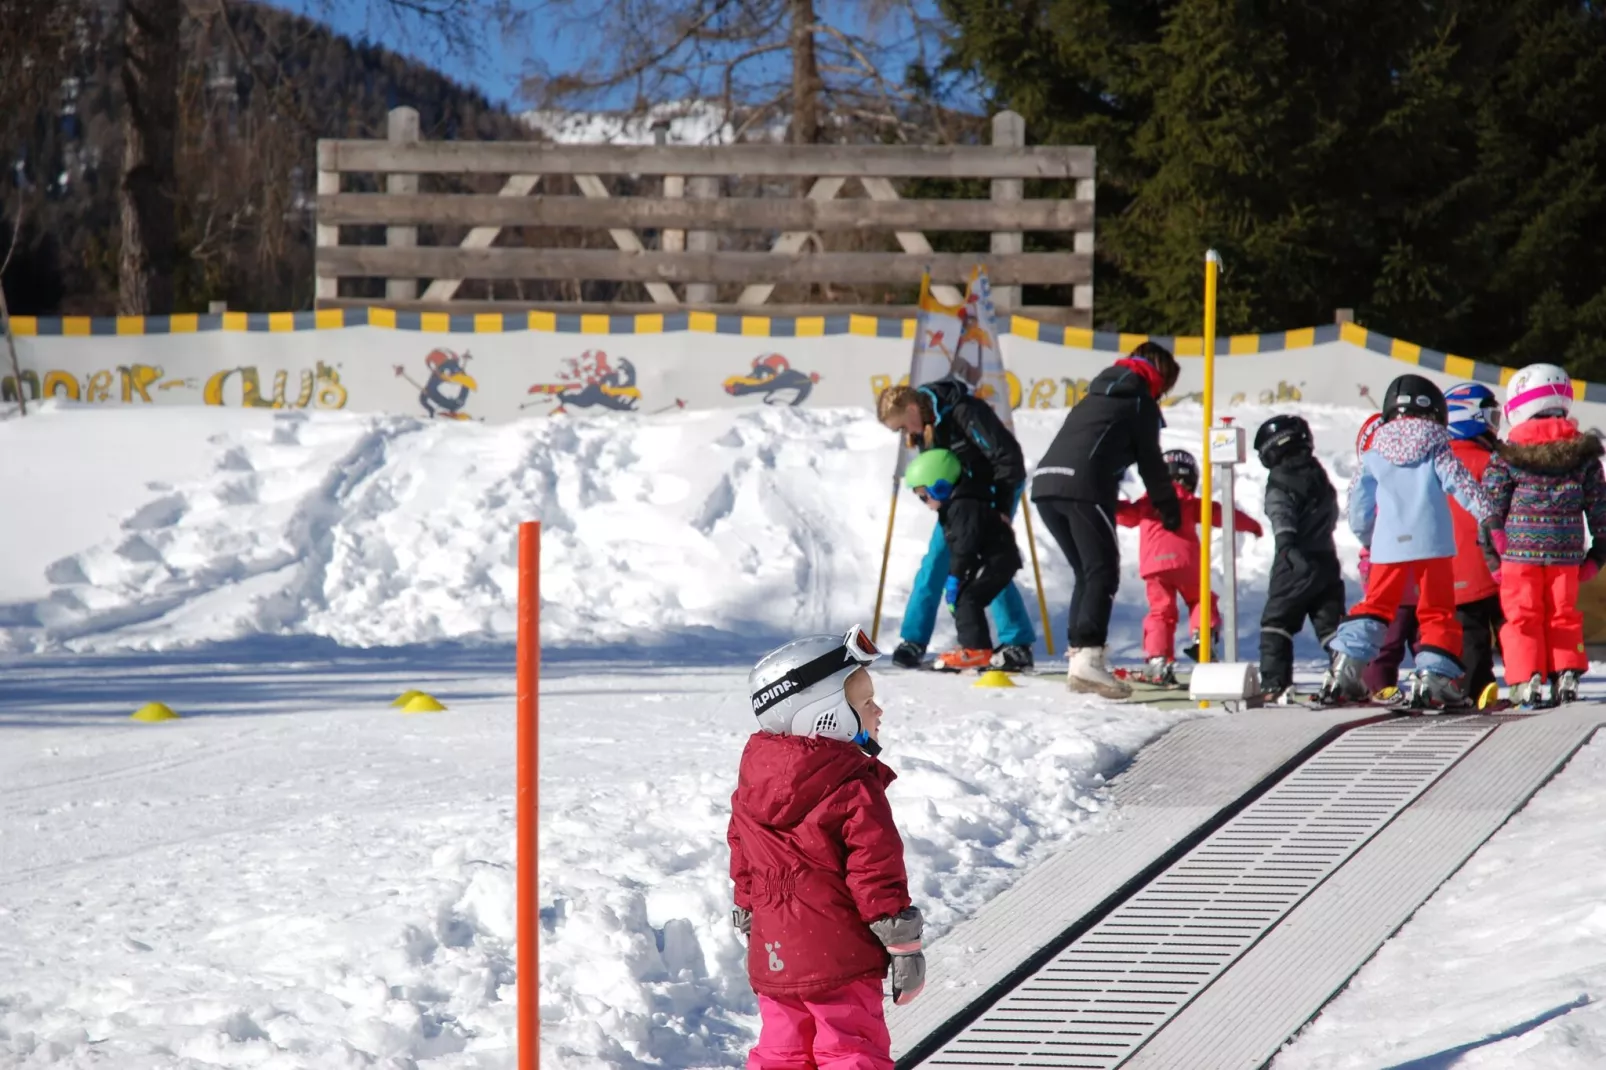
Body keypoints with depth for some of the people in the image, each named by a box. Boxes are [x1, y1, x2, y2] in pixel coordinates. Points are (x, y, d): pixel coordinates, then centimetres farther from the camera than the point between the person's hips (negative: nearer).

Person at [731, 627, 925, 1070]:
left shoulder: (751, 785, 6)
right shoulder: (855, 789, -16)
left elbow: (743, 868, 14)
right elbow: (876, 870, -16)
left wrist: (752, 929, 25)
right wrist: (904, 946, -9)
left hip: (772, 956, 7)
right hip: (839, 958, -7)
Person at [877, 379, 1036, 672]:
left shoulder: (964, 412, -30)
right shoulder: (922, 424, -5)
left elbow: (1007, 455, -28)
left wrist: (1001, 509, -27)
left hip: (997, 490, -7)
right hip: (961, 494, 8)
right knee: (936, 560, 1)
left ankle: (1018, 644, -10)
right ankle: (913, 641, 7)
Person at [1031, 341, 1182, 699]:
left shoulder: (1098, 395, 32)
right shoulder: (1141, 402, 10)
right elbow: (1150, 462, 9)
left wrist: (1109, 503, 37)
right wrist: (1169, 508, 20)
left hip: (1045, 482, 8)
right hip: (1084, 487, -7)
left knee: (1087, 572, 17)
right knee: (1103, 573, -8)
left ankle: (1078, 654, 10)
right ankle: (1088, 659, -24)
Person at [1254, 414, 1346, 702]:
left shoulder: (1280, 483, -8)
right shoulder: (1320, 477, 14)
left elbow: (1282, 516, -25)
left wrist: (1285, 545, -39)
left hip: (1296, 563, -6)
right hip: (1326, 561, 6)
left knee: (1276, 622, 0)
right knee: (1330, 624, 8)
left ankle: (1274, 683, -9)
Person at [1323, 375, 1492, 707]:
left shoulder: (1374, 452, 9)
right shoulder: (1435, 445, 2)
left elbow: (1359, 501, 13)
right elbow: (1460, 483, -6)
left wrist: (1366, 538, 30)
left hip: (1388, 545, 3)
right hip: (1432, 542, -3)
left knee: (1375, 605, 15)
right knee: (1437, 611, 4)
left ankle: (1344, 671, 7)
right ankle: (1433, 675, -10)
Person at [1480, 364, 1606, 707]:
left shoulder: (1507, 456, -4)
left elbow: (1491, 511, -4)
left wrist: (1494, 558, 4)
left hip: (1520, 550, -2)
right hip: (1566, 552, 2)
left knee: (1522, 617, 4)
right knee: (1563, 615, 14)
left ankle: (1526, 680, -5)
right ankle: (1565, 675, 6)